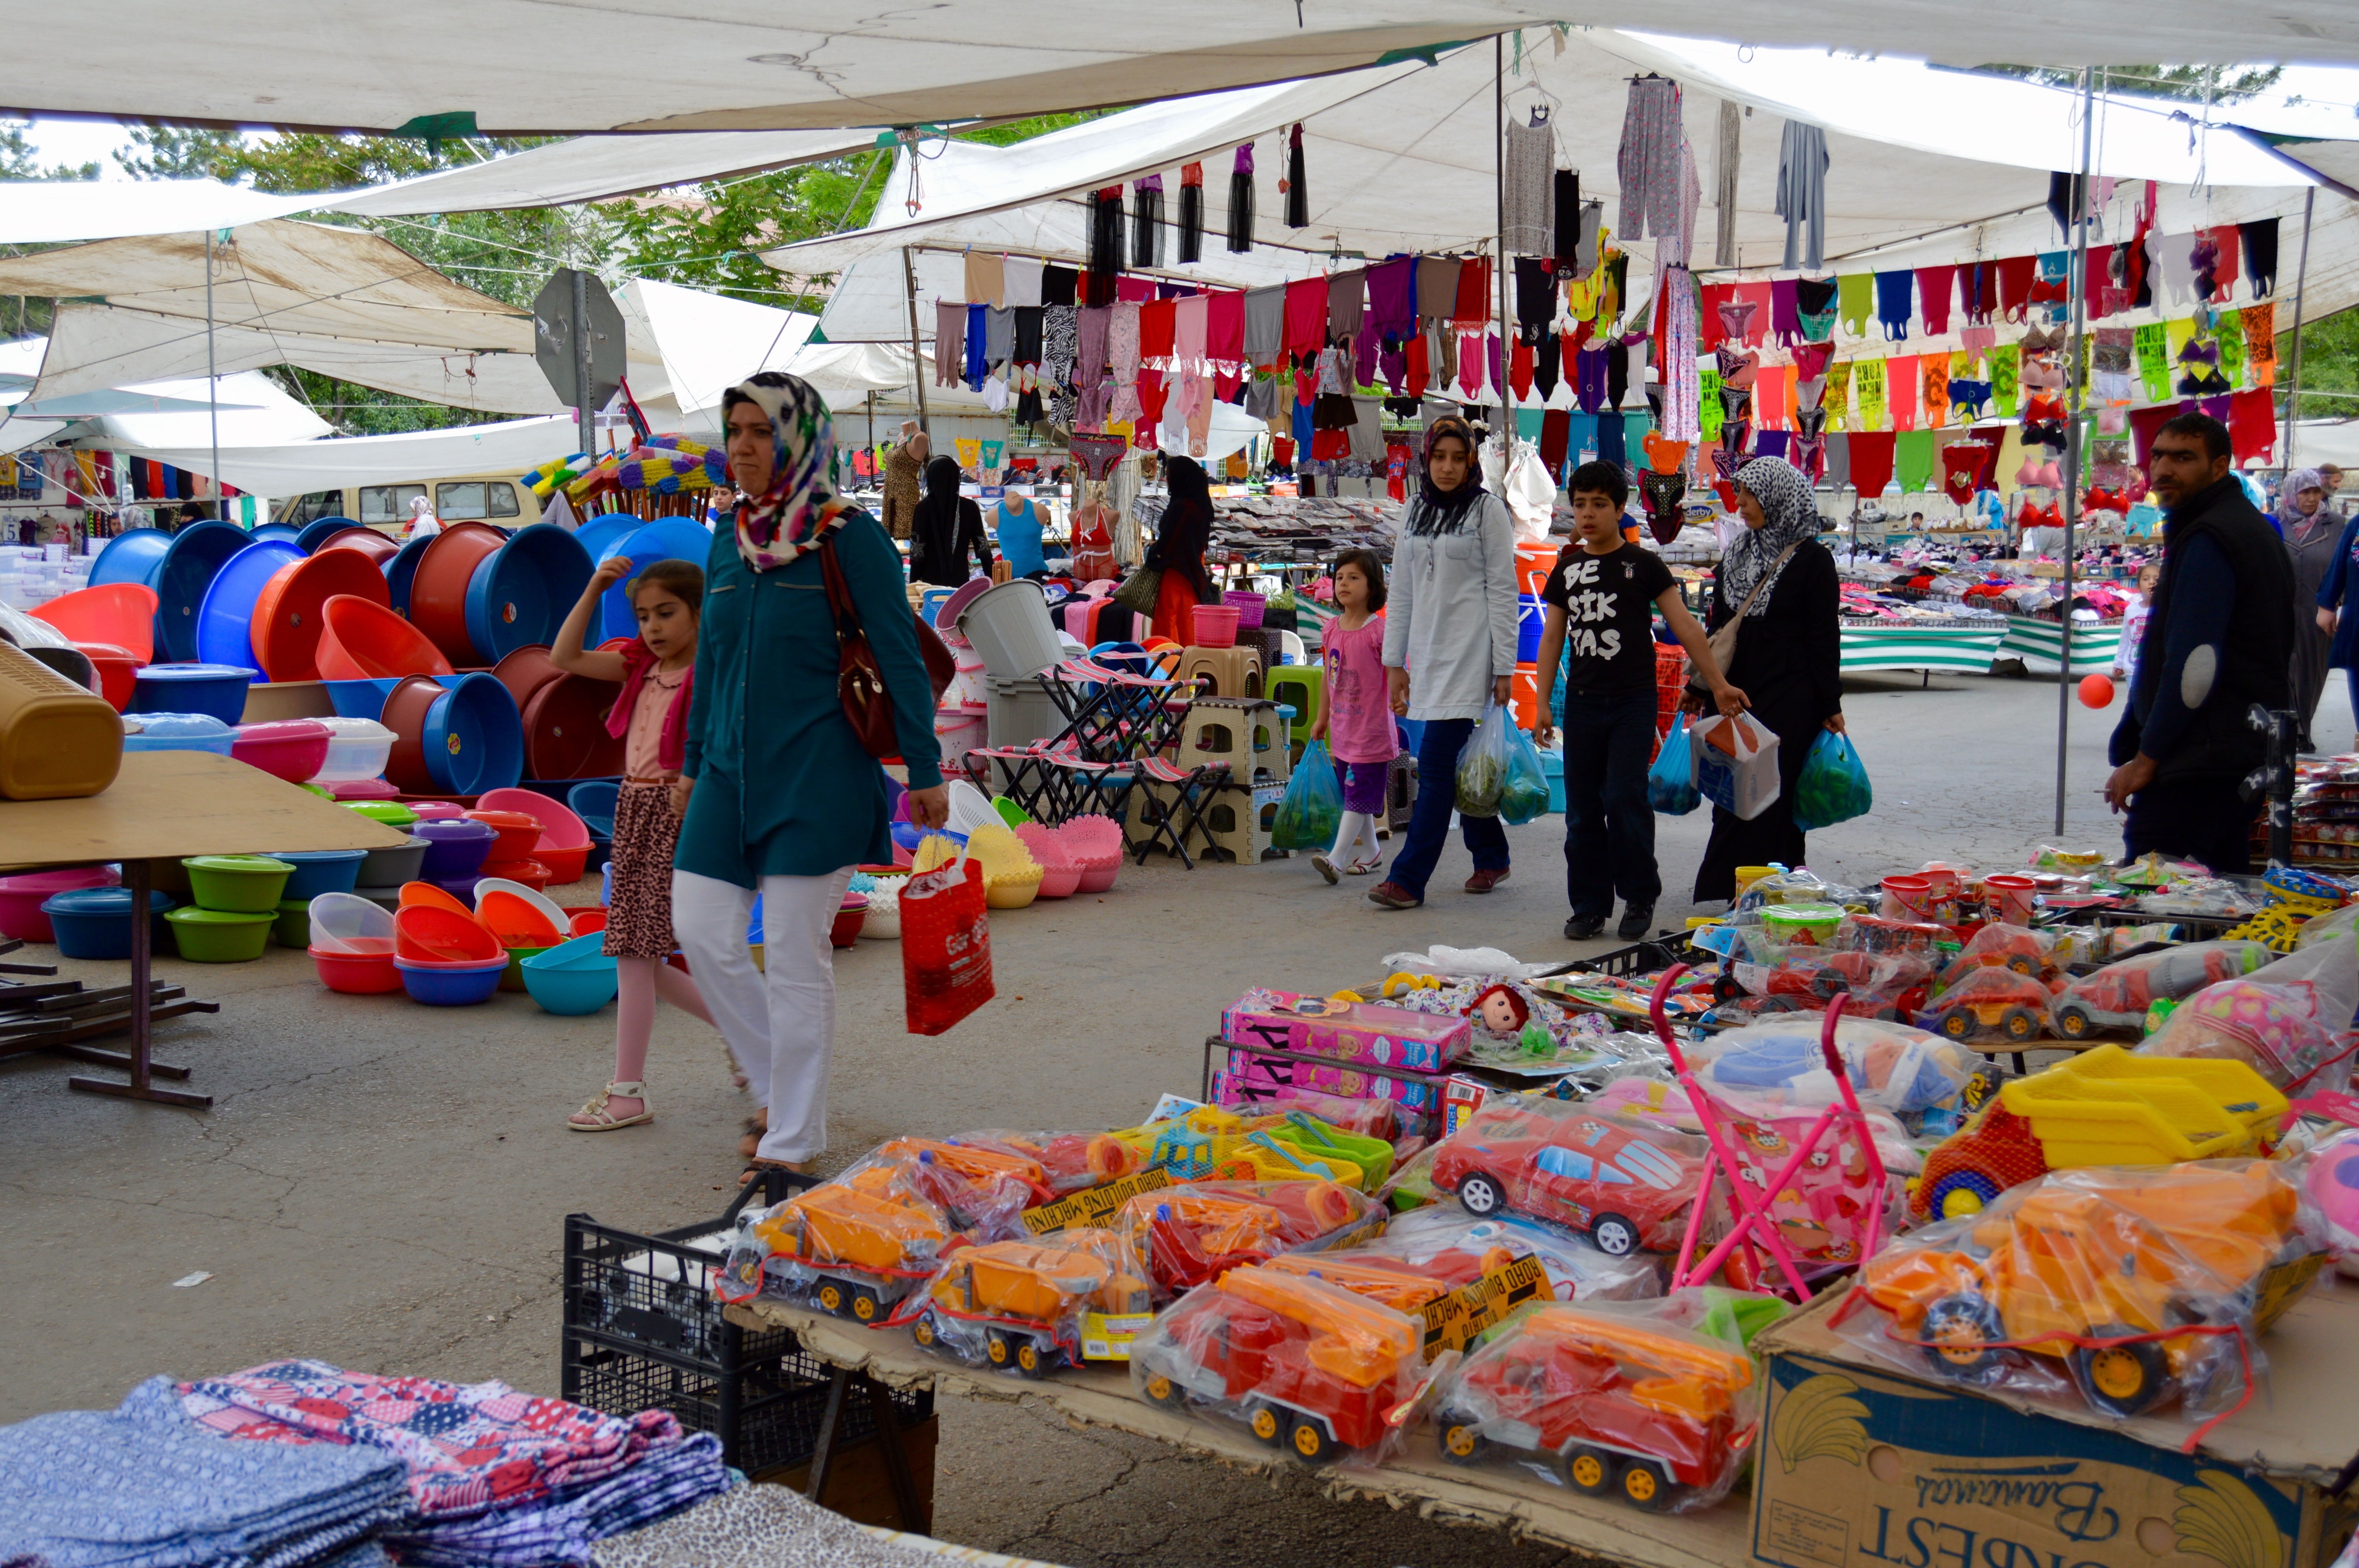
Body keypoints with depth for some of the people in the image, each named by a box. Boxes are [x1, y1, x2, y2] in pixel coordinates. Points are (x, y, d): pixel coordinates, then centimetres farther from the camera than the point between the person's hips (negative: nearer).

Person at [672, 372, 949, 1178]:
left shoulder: (851, 537, -7)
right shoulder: (730, 542, 11)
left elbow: (900, 658, -6)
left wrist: (925, 771, -7)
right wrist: (692, 763, 21)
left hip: (816, 777, -6)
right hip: (733, 772, 6)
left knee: (794, 957, -2)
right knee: (704, 934, 2)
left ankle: (794, 1141, 10)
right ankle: (781, 1088, 23)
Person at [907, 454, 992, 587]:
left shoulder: (924, 508, -7)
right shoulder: (970, 507, 2)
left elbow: (917, 549, -8)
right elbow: (982, 546, 2)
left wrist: (914, 582, -3)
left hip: (932, 581, -3)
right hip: (961, 579, 3)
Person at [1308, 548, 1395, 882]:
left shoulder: (1379, 631, -12)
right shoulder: (1331, 630, 7)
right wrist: (1322, 718, 21)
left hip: (1372, 730, -7)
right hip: (1342, 729, 7)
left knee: (1359, 795, -8)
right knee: (1355, 795, 16)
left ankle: (1335, 857, -13)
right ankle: (1370, 851, 29)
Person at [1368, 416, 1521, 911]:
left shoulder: (1488, 509, -2)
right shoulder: (1416, 511, 13)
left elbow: (1503, 591, -4)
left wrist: (1503, 668, -8)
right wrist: (1395, 662, 13)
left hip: (1469, 653, -6)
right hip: (1427, 653, 6)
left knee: (1437, 764, -11)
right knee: (1454, 763, 11)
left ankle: (1408, 879, -13)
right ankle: (1492, 858, 27)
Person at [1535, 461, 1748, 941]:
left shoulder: (1643, 565, -1)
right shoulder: (1567, 568, 9)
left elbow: (1684, 627, 0)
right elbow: (1552, 637, 12)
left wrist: (1718, 684, -1)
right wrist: (1543, 704, 6)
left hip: (1633, 703, -4)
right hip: (1582, 702, 4)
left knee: (1625, 799, -10)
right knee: (1582, 809, 5)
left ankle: (1640, 899, 6)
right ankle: (1589, 905, 15)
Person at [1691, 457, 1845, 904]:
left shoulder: (1812, 561, -5)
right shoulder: (1737, 553, 13)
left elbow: (1825, 639, -6)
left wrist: (1830, 707, -7)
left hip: (1787, 699, -6)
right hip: (1734, 695, 6)